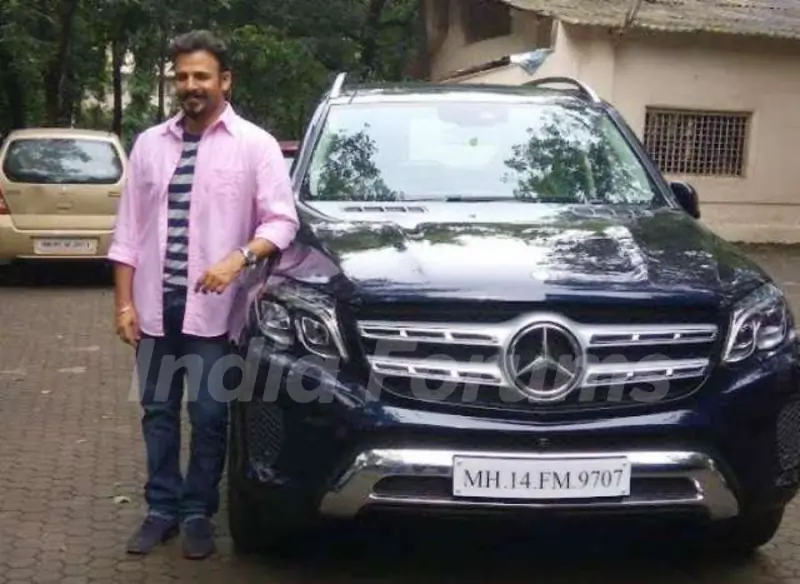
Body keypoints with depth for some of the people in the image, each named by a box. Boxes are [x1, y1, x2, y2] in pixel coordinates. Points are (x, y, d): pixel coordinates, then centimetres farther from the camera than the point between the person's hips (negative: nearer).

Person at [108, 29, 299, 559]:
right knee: (158, 411, 11)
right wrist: (124, 303, 4)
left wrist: (239, 259, -22)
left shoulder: (255, 144, 0)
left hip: (213, 307, -3)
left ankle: (198, 513, 18)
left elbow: (281, 221, -4)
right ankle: (162, 508, 23)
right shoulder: (149, 144, 10)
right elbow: (129, 230, 10)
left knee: (208, 415, 3)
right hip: (156, 305, 4)